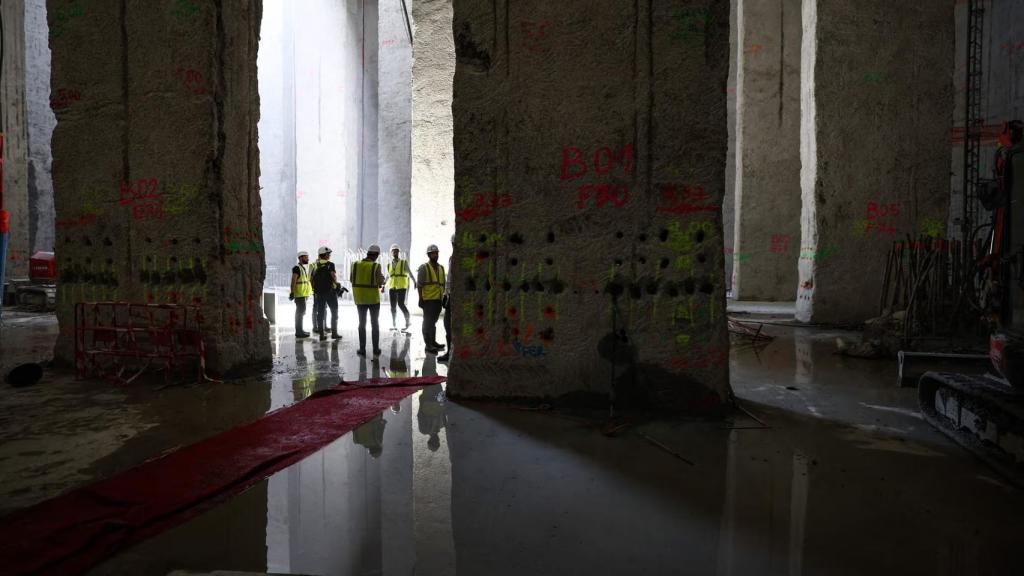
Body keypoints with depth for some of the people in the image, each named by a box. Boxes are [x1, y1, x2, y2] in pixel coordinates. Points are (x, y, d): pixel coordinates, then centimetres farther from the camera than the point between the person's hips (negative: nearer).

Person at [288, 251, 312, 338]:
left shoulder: (303, 268, 17)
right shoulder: (297, 268, -12)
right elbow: (293, 281, -21)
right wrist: (292, 292, -29)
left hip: (303, 294, 10)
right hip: (299, 294, -10)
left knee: (301, 311, 15)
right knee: (301, 311, -11)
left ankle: (299, 330, 23)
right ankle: (299, 332, -10)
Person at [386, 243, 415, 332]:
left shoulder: (404, 263, 1)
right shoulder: (389, 265, 13)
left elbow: (409, 273, -9)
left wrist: (414, 281, -24)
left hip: (401, 287, -4)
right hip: (392, 287, 4)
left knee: (401, 304, -13)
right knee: (393, 306, 4)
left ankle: (407, 322, 1)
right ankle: (393, 324, 15)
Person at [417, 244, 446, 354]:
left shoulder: (441, 268, 13)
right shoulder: (424, 268, -5)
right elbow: (419, 285, -7)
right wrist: (421, 299, -11)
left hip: (438, 300, 6)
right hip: (428, 300, -6)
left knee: (434, 322, 17)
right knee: (428, 322, -1)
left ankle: (433, 342, 27)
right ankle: (428, 346, 3)